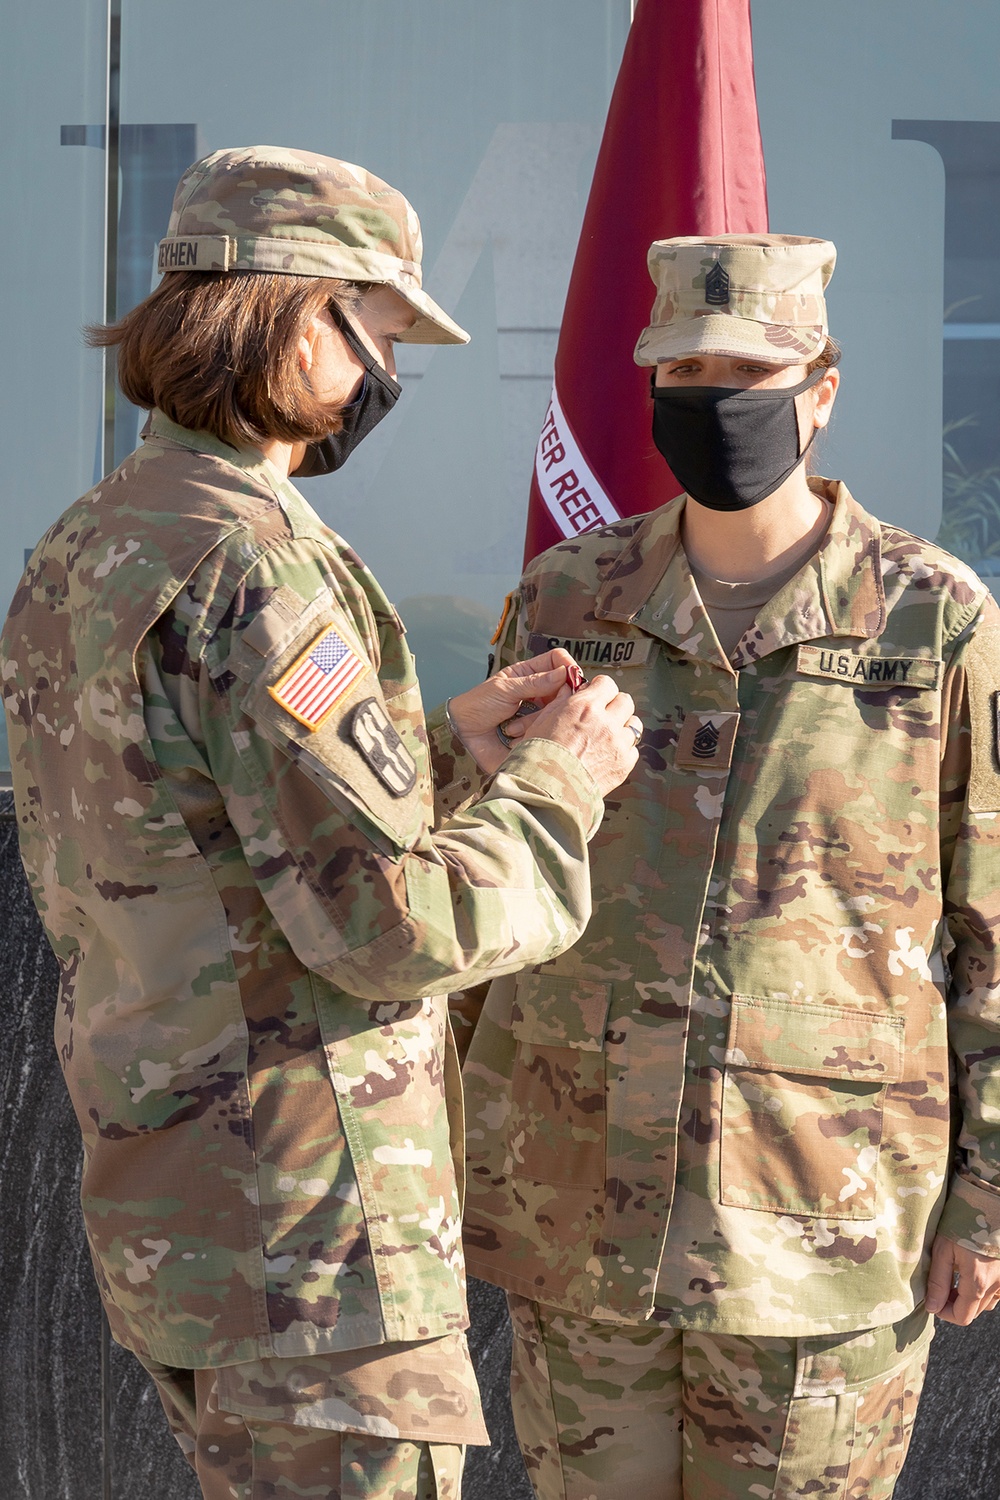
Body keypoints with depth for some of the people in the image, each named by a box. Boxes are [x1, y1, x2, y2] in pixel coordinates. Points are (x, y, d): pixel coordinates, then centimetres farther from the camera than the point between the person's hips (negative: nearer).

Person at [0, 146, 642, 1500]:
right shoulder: (250, 572, -21)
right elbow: (392, 922, -23)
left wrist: (451, 749, 10)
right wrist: (558, 786, -7)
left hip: (162, 1204, 10)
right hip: (309, 1235, -9)